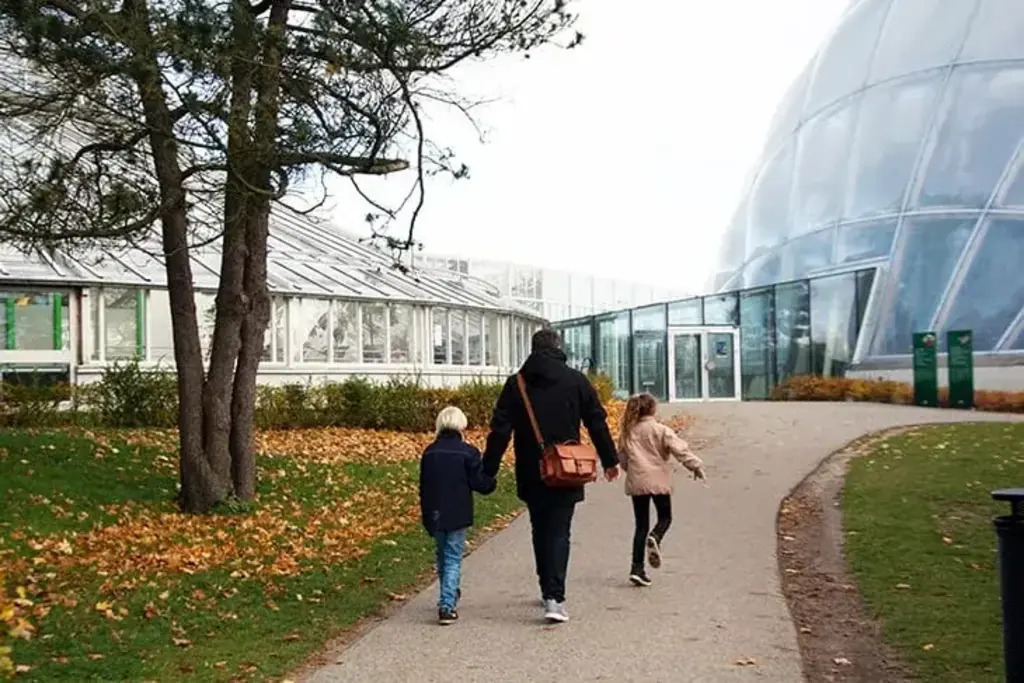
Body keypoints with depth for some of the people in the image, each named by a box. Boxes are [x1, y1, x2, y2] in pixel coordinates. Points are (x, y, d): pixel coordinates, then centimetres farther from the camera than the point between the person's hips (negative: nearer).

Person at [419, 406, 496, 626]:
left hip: (435, 515, 4)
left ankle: (448, 597, 35)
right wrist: (492, 483, 12)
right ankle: (447, 605, -9)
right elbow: (479, 483, -11)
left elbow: (423, 486, 10)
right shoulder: (468, 452, -10)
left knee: (442, 556, 20)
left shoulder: (429, 452, 5)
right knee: (453, 559, 0)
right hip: (458, 516, -4)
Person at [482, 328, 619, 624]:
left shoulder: (515, 384, 1)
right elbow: (597, 423, 2)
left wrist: (487, 472, 1)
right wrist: (610, 460, 12)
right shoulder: (576, 381, -1)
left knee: (540, 531, 16)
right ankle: (555, 598, -12)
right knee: (559, 533, -1)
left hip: (531, 475, 2)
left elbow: (500, 431, -2)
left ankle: (549, 591, 26)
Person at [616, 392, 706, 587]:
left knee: (641, 524, 8)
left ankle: (637, 568, 1)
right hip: (658, 482, -4)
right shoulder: (660, 430, -7)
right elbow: (680, 449, -13)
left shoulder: (627, 432, 6)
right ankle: (655, 538, -19)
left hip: (636, 483, 4)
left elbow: (622, 458, 13)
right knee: (665, 517, 16)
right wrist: (696, 465, -8)